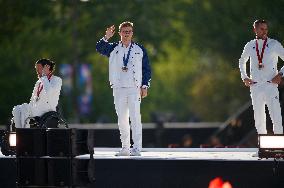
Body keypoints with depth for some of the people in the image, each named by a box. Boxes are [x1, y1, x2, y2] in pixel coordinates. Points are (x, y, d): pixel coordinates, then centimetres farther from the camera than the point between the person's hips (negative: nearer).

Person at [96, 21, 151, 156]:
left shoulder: (139, 49, 8)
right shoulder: (113, 49, 10)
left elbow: (146, 69, 8)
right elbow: (99, 48, -7)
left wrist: (145, 86, 0)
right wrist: (106, 37, -23)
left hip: (135, 88, -2)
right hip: (118, 88, 2)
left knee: (135, 117, -11)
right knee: (122, 118, 5)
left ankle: (137, 148, -12)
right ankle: (125, 148, 12)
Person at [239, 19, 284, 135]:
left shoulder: (274, 44, 1)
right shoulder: (249, 46, 11)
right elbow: (242, 62, 28)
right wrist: (244, 77, 15)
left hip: (271, 85, -3)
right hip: (255, 87, 3)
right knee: (259, 119, 5)